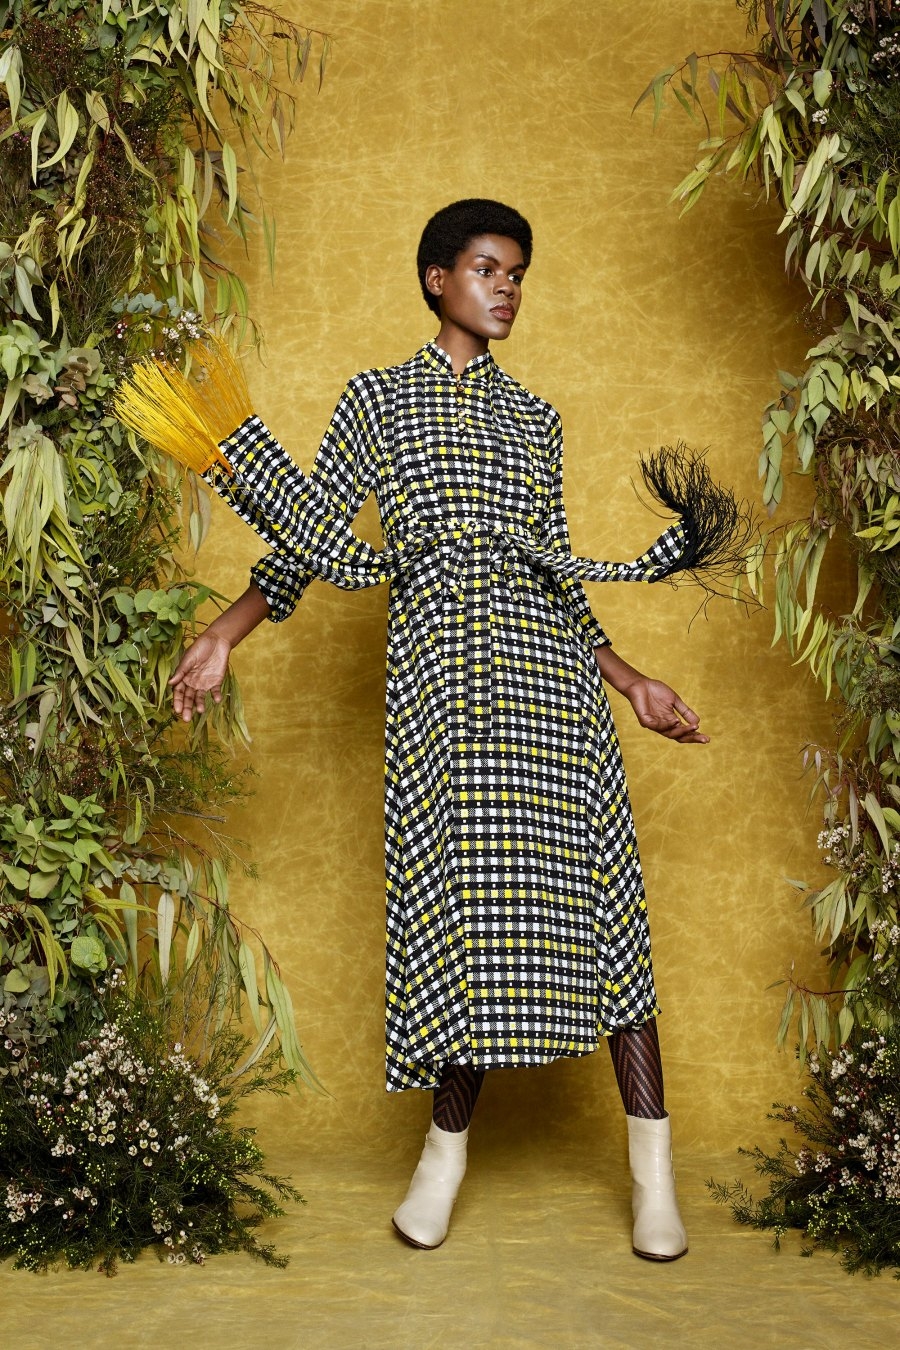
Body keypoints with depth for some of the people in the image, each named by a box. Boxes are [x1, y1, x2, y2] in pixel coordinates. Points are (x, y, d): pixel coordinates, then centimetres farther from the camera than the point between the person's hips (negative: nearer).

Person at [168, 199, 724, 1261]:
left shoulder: (533, 418, 22)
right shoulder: (377, 399, 13)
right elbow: (313, 533, 7)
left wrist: (631, 683, 18)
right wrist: (221, 639, -2)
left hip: (548, 659, 3)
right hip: (439, 658, -2)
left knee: (592, 883, -3)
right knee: (460, 885, -6)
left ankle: (650, 1163, 2)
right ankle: (448, 1145, 10)